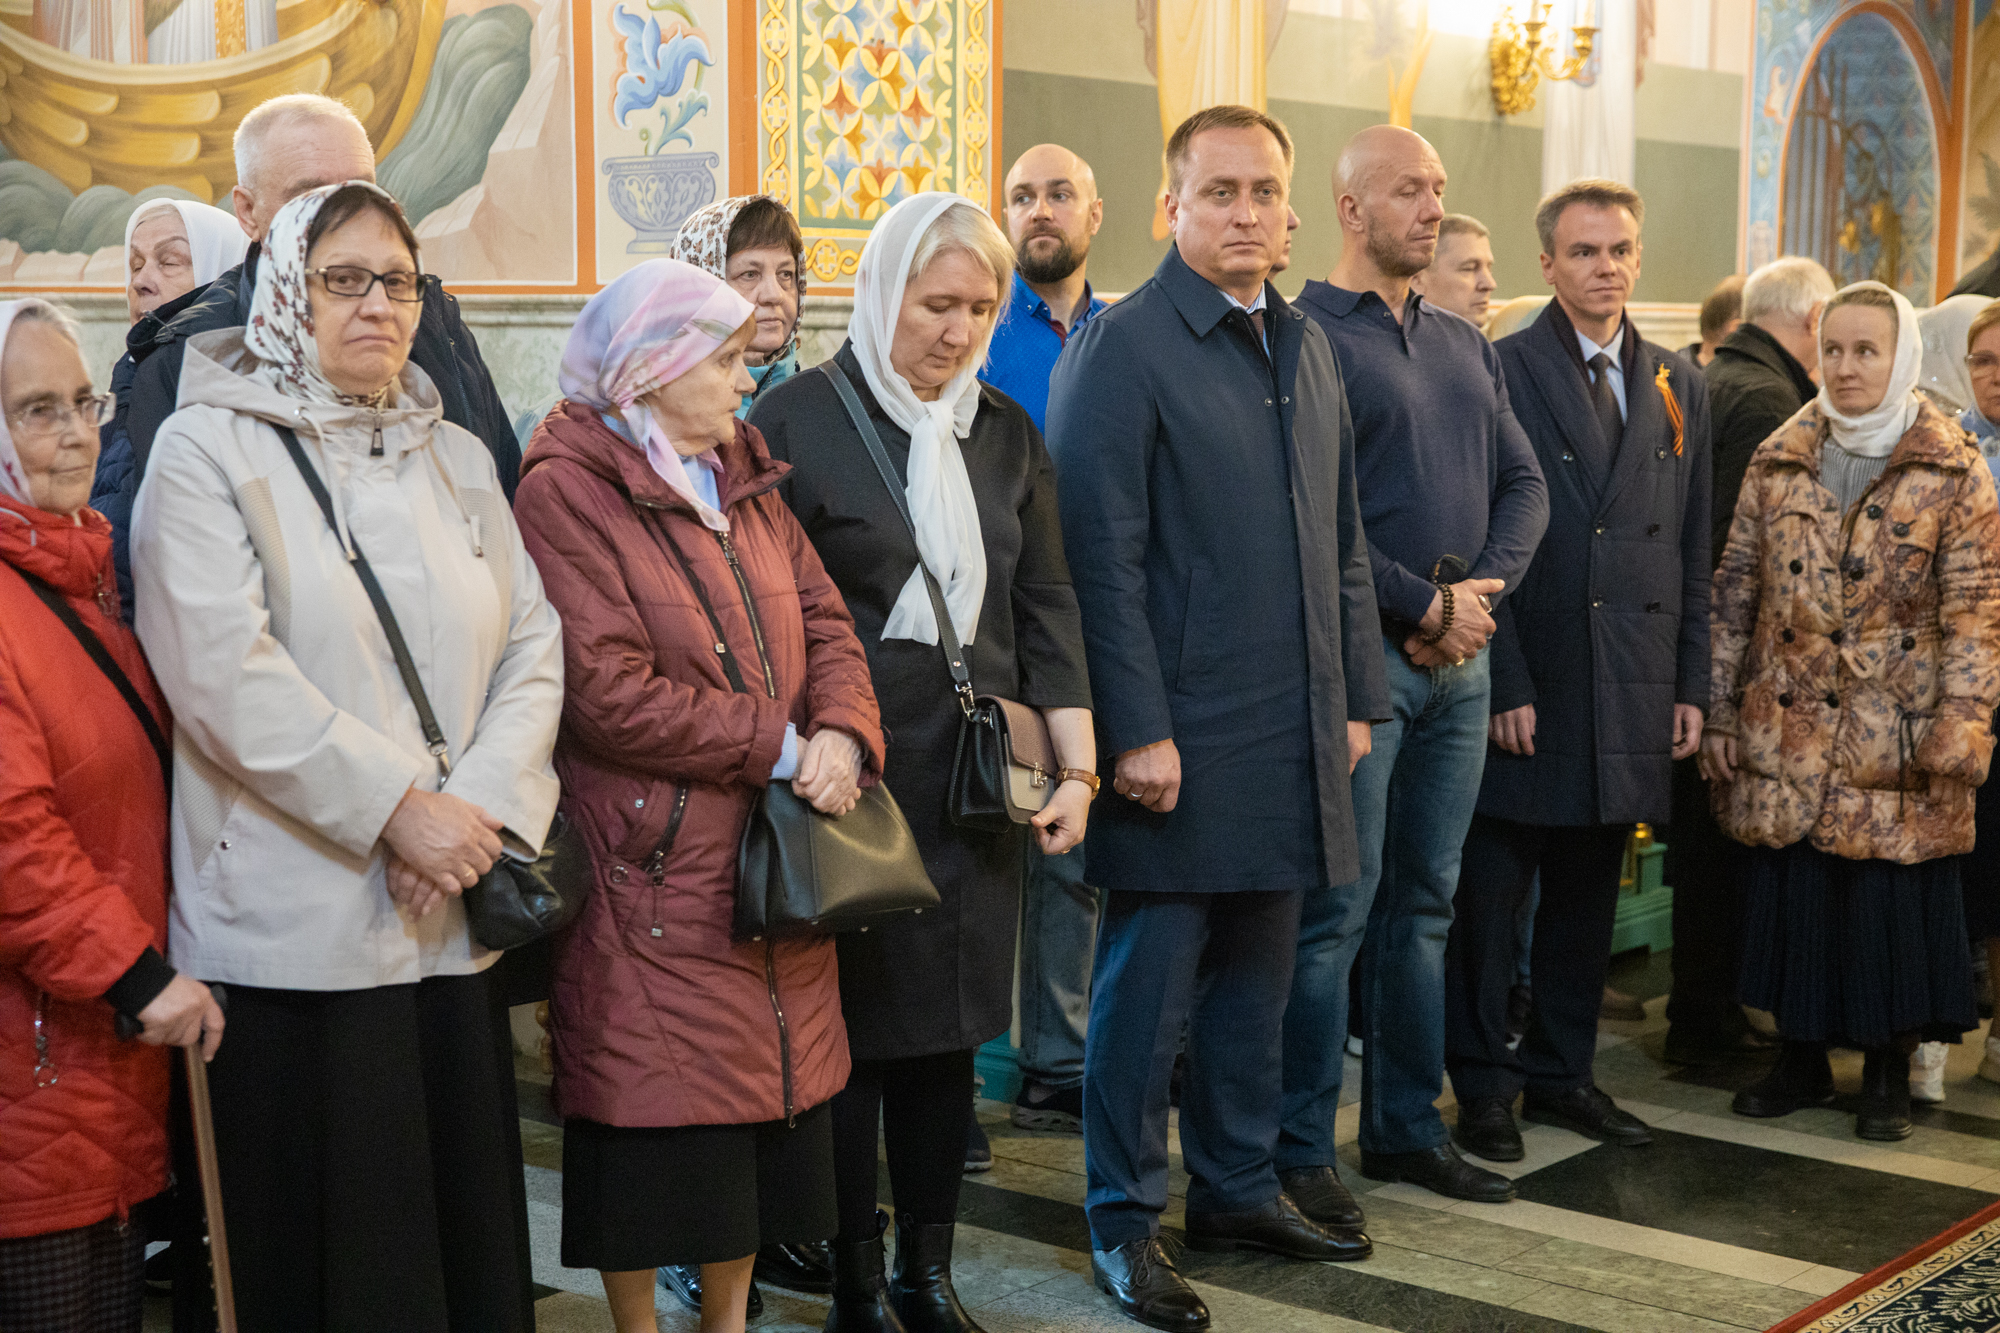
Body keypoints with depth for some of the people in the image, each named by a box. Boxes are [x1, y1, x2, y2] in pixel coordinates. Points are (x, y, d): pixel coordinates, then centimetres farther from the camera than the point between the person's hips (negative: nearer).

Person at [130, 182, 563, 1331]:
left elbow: (533, 646, 7)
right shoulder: (209, 450, -2)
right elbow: (228, 676, -14)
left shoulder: (457, 458, 14)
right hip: (296, 927, -5)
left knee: (470, 1224, 9)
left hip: (451, 922, 5)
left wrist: (479, 807, -9)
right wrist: (397, 808, -16)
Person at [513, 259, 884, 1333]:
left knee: (765, 1100, 13)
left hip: (774, 860, 7)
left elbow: (823, 619, 10)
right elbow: (610, 693, -19)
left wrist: (840, 734, -11)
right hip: (654, 871, -7)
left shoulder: (743, 476, 14)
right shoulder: (567, 490, -11)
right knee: (661, 1124, 1)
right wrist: (780, 748, -16)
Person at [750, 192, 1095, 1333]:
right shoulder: (796, 420, -5)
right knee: (853, 1032, 2)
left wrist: (1078, 766, 4)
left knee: (951, 1031, 10)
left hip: (978, 780, 5)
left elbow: (1047, 608, 11)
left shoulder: (1006, 435, 11)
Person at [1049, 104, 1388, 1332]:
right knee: (1150, 980, 2)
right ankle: (1125, 1221, 15)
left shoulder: (1308, 348, 14)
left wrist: (1356, 698, 14)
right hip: (1180, 736, -7)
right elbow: (1105, 558, -13)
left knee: (1257, 975, 15)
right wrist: (1136, 730, -16)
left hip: (1294, 734, 7)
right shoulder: (1123, 347, -8)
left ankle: (1240, 1190, 29)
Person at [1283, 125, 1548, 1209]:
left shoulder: (1466, 347, 17)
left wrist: (1485, 589, -5)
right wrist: (1427, 604, -13)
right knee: (1336, 909, -4)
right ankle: (1301, 1151, 6)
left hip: (1459, 659, 7)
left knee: (1424, 902, 13)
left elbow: (1524, 484, 13)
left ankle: (1408, 1127, 24)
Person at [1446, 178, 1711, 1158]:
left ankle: (1562, 1073, 25)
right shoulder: (1499, 372, -4)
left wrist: (1690, 683, 9)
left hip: (1630, 697, 5)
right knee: (1489, 890, 2)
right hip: (1526, 682, -5)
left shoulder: (1678, 386, 13)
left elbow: (1693, 550, 14)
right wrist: (1504, 682, -13)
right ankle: (1485, 1087, 13)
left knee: (1587, 892, 13)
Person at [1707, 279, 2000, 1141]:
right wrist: (1719, 712, 4)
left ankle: (1888, 1073, 17)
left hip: (1894, 742, -3)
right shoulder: (1778, 464, 6)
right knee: (1791, 895, 7)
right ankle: (1803, 1059, 23)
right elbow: (1735, 592, 8)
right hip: (1786, 731, 3)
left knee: (1895, 902, 2)